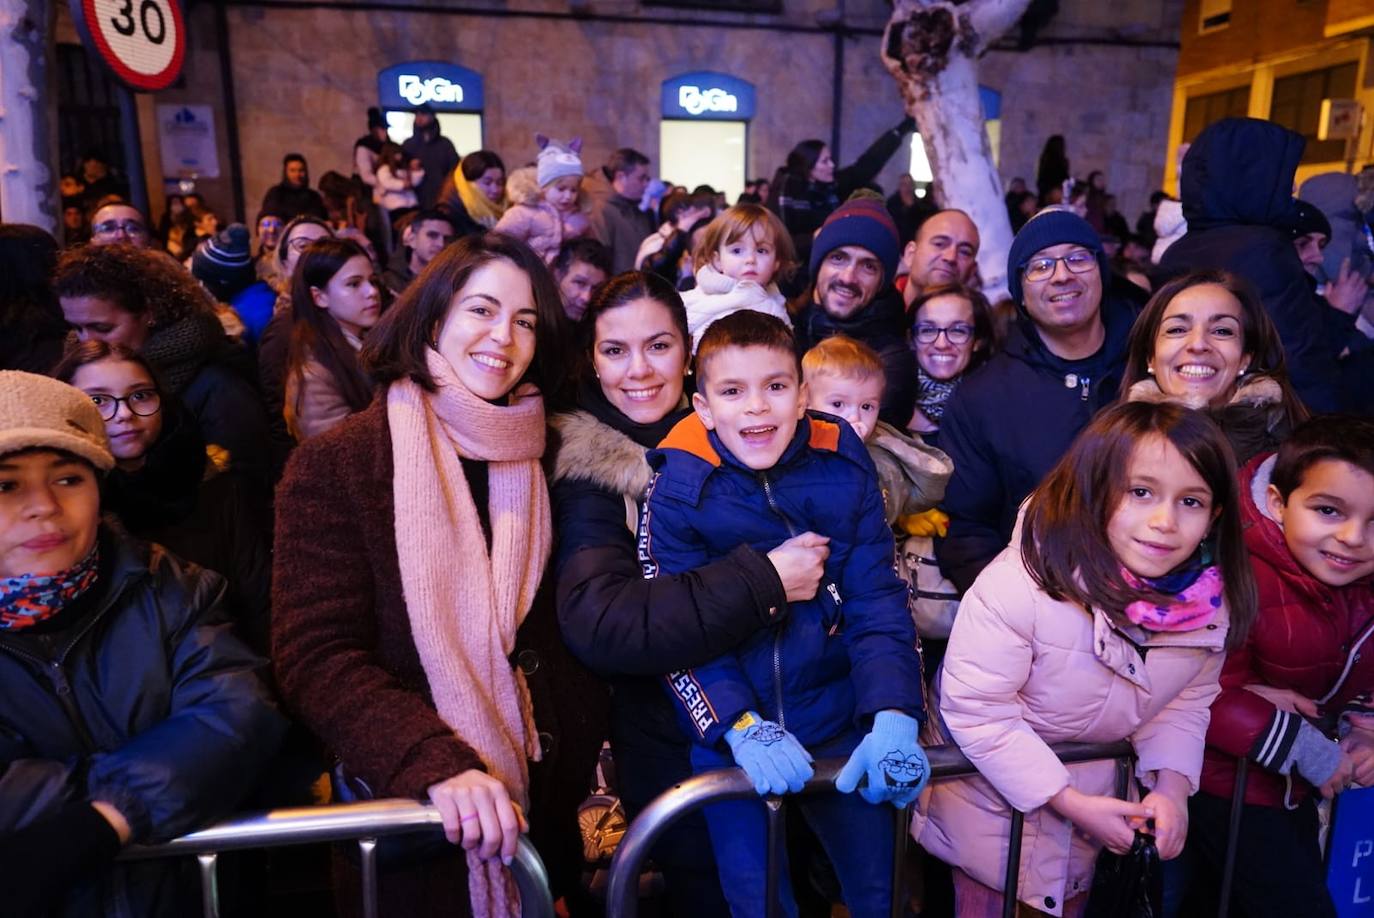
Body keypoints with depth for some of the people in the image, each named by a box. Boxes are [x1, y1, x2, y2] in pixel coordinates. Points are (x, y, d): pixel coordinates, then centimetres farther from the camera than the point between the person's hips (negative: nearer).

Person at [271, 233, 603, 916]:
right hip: (408, 809, -3)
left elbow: (570, 632, 6)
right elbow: (314, 657, -14)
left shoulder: (546, 461, 2)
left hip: (542, 801, 4)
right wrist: (434, 765, -27)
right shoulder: (336, 463, -9)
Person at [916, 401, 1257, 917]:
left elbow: (1188, 701, -1)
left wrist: (1172, 786, -16)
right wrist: (1071, 802, -25)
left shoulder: (1210, 604, -17)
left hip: (1099, 790, 5)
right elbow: (977, 710, -29)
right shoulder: (1021, 583, -36)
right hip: (995, 790, -5)